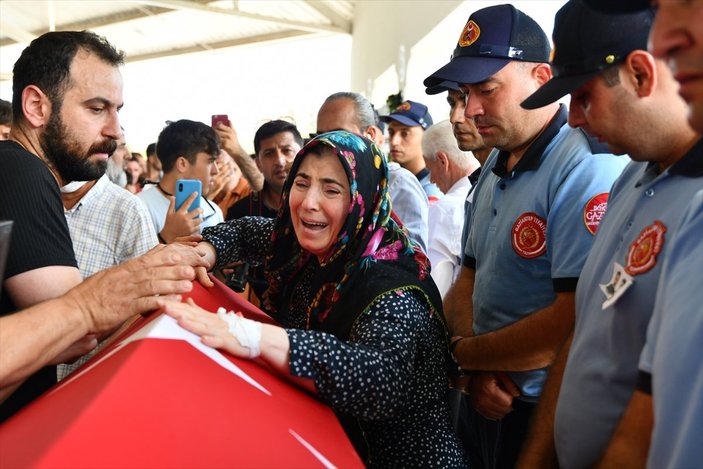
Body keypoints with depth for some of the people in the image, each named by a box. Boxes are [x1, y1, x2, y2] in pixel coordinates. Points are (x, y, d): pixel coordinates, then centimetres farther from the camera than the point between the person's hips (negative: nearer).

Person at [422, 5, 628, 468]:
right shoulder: (495, 168, 8)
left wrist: (460, 353, -13)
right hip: (493, 400, 8)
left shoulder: (588, 169, -21)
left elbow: (576, 322, -27)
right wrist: (479, 369, -8)